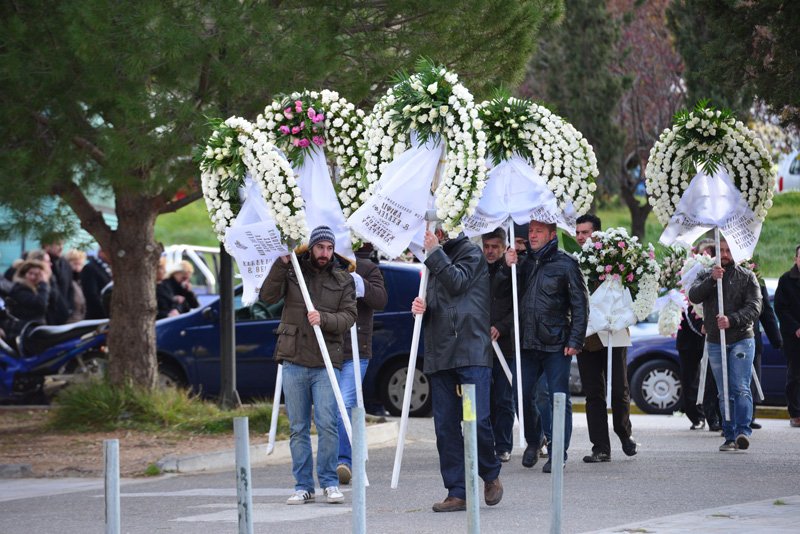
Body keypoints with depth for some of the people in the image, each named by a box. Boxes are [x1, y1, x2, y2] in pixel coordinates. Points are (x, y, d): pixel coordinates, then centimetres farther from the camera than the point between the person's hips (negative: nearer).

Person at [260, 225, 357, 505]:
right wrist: (281, 263, -13)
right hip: (294, 361, 1)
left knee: (327, 424, -10)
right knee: (298, 428, 4)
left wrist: (324, 319, -17)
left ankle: (330, 483, 2)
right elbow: (268, 296, -5)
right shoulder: (292, 272, 7)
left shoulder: (343, 280, 9)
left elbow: (349, 316, 1)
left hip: (325, 363, -1)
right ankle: (303, 486, 10)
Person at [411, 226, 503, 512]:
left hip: (471, 351, -7)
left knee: (477, 420, -14)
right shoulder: (435, 261, 25)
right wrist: (421, 308, 7)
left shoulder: (470, 252, 4)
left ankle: (490, 475, 10)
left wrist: (435, 251, -8)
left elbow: (457, 282, -12)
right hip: (439, 354, 7)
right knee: (445, 427, 2)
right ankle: (457, 493, 4)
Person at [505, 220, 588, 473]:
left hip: (557, 345, -5)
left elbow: (580, 305, -3)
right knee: (521, 396, 4)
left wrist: (575, 340, -9)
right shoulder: (525, 263, 12)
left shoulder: (565, 264, -2)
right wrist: (509, 267, -6)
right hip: (527, 344, 5)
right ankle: (533, 442, 26)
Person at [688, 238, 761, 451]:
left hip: (741, 339, -3)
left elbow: (754, 307, -6)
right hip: (716, 342, 3)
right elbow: (693, 296, -7)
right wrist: (711, 280, -21)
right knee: (724, 394, 4)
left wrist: (731, 320, -20)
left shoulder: (747, 277, 6)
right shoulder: (706, 275, 12)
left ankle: (743, 432, -22)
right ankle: (730, 437, 6)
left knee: (741, 388, -14)